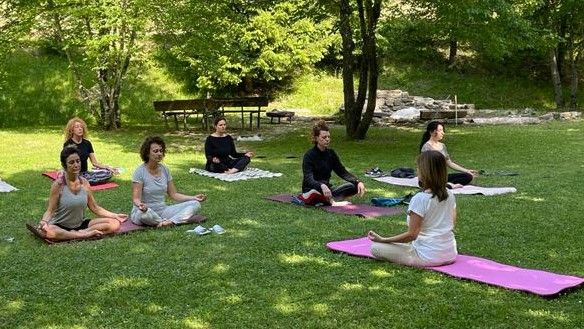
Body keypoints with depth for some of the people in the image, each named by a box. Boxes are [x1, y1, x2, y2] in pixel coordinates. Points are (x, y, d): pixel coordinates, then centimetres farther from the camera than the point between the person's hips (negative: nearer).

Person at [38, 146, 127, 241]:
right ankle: (86, 234, -25)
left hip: (81, 224, 4)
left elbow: (95, 208, 7)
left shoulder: (84, 183, -1)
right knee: (47, 231, -40)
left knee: (115, 224, -11)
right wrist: (44, 221, -34)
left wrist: (115, 215, 3)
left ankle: (81, 232, -18)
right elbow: (50, 210, -13)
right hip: (61, 227, -4)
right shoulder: (58, 185, -13)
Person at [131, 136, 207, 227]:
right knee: (143, 212, -43)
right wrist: (140, 205, -39)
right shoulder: (140, 172, -12)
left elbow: (173, 194, 9)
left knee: (195, 204, -11)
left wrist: (194, 198, -4)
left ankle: (170, 222, -30)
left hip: (163, 210, 5)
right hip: (146, 212, -5)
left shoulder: (165, 169, 5)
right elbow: (136, 198, -14)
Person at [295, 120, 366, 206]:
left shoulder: (331, 154, 5)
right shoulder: (309, 156, -15)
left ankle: (327, 199, -23)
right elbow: (308, 179, -27)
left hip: (327, 190, 6)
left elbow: (343, 172, 3)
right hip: (312, 190, -6)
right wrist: (322, 186, -49)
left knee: (353, 187, -16)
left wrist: (358, 182, -16)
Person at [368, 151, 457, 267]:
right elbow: (452, 224, 12)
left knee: (375, 248, -5)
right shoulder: (450, 195, 1)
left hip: (428, 257, -8)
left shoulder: (420, 199, -20)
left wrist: (382, 239, -11)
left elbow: (411, 234, -19)